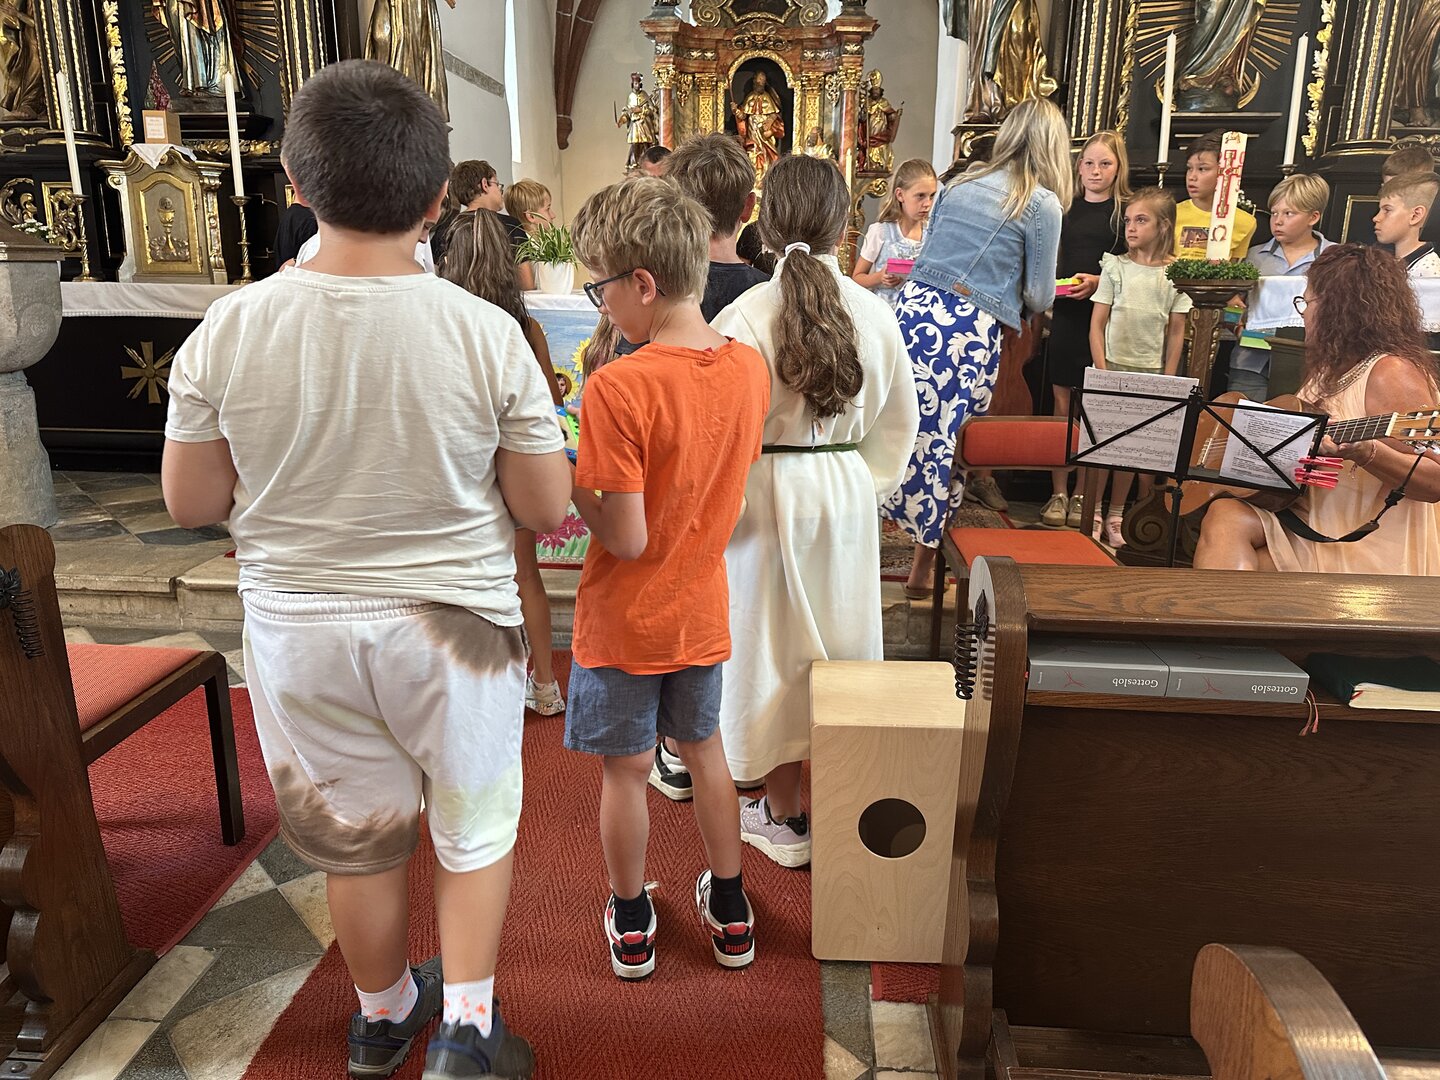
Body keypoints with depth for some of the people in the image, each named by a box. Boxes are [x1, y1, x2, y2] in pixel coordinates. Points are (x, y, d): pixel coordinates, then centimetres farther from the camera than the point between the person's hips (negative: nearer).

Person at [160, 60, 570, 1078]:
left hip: (300, 629, 3)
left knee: (356, 837, 22)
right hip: (453, 622, -2)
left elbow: (190, 502, -2)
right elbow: (545, 509, -10)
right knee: (476, 829, 22)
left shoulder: (228, 329, -12)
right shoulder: (487, 333, -18)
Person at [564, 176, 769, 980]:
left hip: (625, 620, -5)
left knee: (626, 770, 14)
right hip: (702, 611, 6)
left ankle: (632, 926, 34)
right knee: (707, 750, 23)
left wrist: (571, 480, -9)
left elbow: (627, 538, -25)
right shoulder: (751, 369, -5)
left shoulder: (618, 389, -26)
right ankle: (730, 913, 38)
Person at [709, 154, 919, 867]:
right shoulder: (875, 312, -3)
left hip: (767, 492, -3)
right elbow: (900, 417, 7)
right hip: (848, 492, 4)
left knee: (774, 646, 9)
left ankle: (784, 818, 22)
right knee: (841, 640, 17)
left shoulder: (744, 316, -16)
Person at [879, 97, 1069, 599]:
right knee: (948, 440, 7)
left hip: (914, 308, 4)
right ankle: (924, 565, 17)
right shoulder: (1043, 204, -2)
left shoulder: (959, 183, 14)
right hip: (971, 332, -4)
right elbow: (1039, 297, 0)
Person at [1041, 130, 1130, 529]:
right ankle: (1058, 493, 12)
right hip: (1065, 313, 3)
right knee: (1062, 401, 3)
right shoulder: (1065, 208, 12)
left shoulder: (1126, 211, 3)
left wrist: (1099, 282, -16)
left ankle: (1086, 495, 11)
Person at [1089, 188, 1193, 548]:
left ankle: (1115, 517, 16)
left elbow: (1176, 332, 4)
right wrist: (1101, 371, -9)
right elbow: (1097, 323, -1)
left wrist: (1168, 380, 0)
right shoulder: (1116, 266, 1)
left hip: (1150, 372, 1)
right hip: (1114, 367, -1)